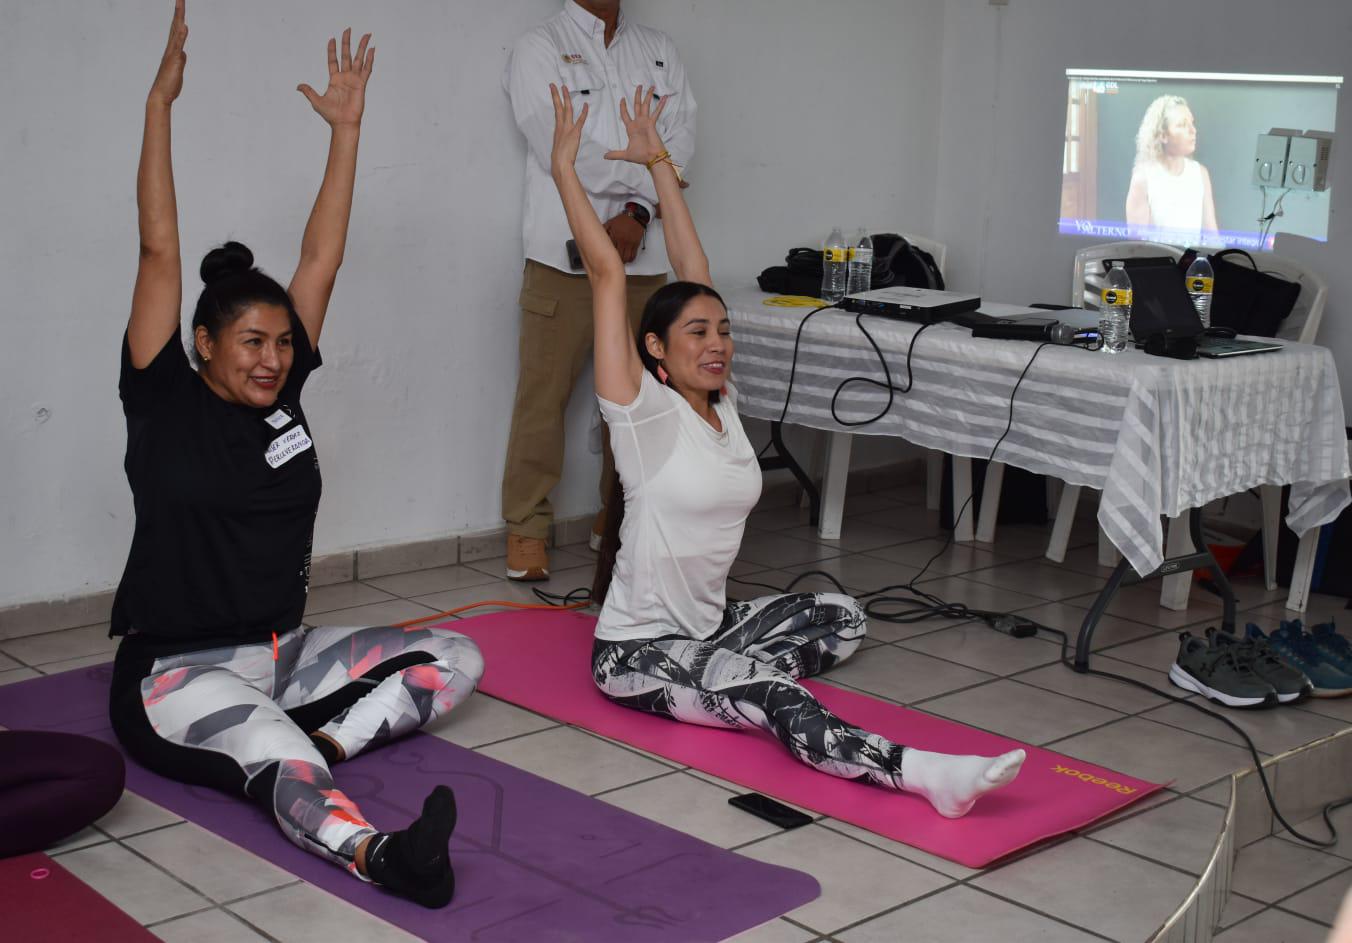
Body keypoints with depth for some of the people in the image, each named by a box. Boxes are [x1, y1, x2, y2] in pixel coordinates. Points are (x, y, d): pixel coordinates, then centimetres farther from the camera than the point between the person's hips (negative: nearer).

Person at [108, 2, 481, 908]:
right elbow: (161, 250, -13)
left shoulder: (281, 395, 6)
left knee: (456, 657, -8)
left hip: (282, 654, 7)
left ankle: (327, 741, -26)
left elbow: (323, 255, 4)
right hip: (177, 667, -6)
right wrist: (161, 102, -15)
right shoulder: (164, 400, -6)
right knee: (272, 753, -38)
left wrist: (347, 126, 3)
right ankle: (377, 852, -66)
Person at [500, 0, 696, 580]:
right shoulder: (540, 48, 4)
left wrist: (638, 212, -9)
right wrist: (645, 182, -6)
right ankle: (528, 527, 5)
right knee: (543, 394, -4)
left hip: (641, 252, 4)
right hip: (564, 250, -4)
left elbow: (681, 136, 5)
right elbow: (558, 146, -8)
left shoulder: (659, 51, 17)